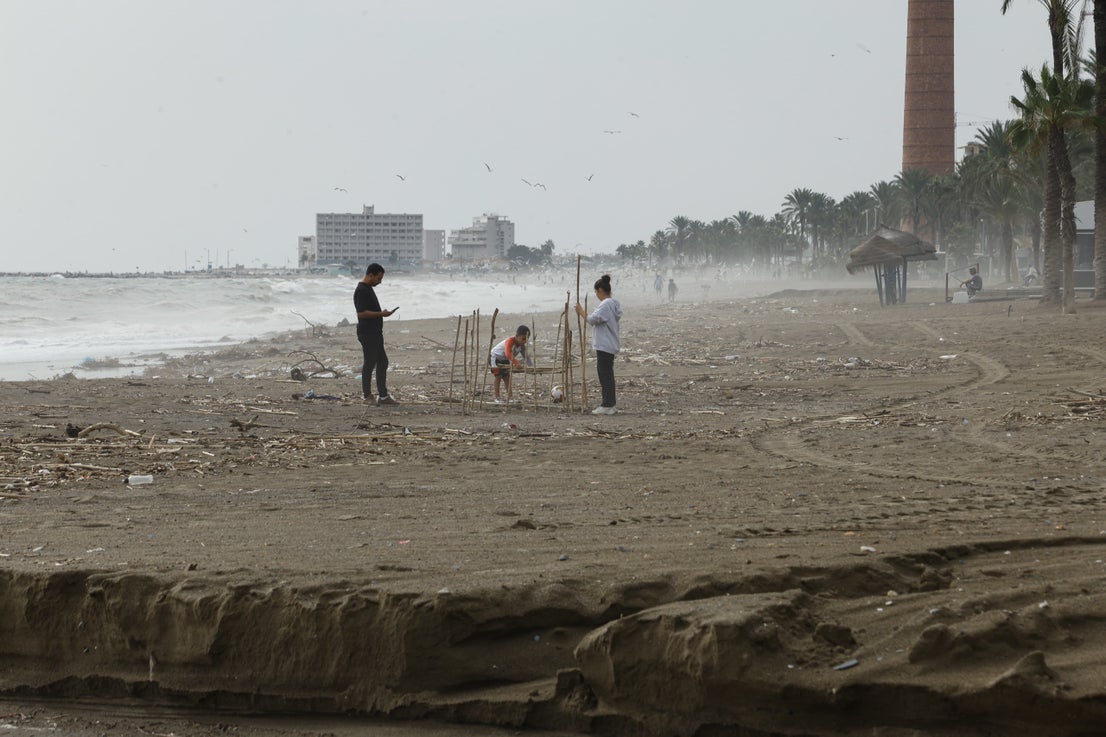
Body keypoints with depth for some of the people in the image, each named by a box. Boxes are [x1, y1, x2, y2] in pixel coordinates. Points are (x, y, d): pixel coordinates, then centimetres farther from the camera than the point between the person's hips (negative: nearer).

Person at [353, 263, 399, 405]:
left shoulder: (369, 289, 16)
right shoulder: (362, 291, -17)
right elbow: (361, 313, -25)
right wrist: (381, 314, -22)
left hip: (375, 333, 11)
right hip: (367, 334, -11)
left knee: (382, 362, 10)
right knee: (369, 364, -5)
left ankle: (383, 396, 12)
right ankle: (368, 397, 2)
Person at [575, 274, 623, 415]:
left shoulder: (605, 305, -18)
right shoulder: (615, 304, 13)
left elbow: (593, 320, -21)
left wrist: (581, 312, -10)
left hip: (604, 346, -10)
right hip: (611, 345, 10)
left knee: (604, 375, -6)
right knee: (608, 375, 14)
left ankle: (607, 405, -6)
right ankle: (610, 404, 19)